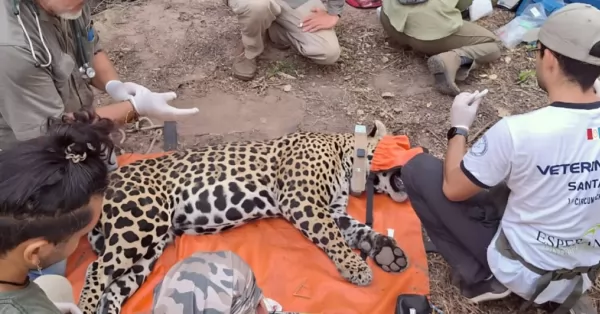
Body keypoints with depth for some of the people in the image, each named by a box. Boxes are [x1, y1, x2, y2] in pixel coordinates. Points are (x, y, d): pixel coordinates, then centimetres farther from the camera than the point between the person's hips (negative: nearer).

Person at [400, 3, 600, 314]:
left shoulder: (518, 131, -31)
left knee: (418, 169, -4)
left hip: (525, 271, -6)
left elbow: (453, 190, -15)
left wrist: (459, 128, -1)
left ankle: (482, 279, -2)